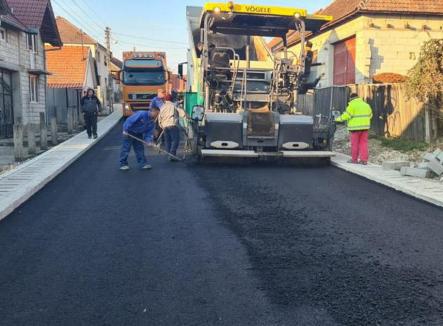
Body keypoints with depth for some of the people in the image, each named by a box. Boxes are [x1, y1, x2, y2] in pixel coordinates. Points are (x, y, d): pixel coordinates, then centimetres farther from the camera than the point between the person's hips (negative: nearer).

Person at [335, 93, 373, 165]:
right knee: (363, 143, 5)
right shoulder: (366, 105, 14)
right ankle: (364, 160, 1)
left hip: (355, 127, -6)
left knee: (355, 143, 2)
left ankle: (354, 159, 7)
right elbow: (370, 115, 21)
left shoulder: (352, 105, -7)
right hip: (365, 126, 6)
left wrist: (339, 119, 1)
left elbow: (346, 115, -12)